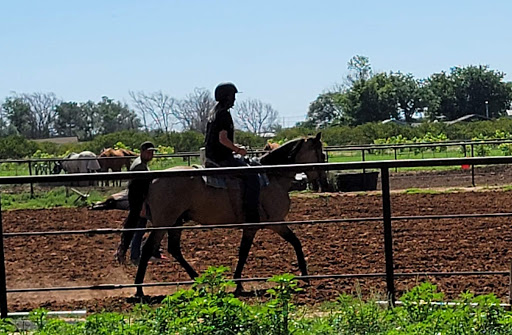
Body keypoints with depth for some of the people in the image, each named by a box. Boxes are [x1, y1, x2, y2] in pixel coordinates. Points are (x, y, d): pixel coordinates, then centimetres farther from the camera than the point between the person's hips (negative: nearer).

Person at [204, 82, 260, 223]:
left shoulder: (213, 112, 15)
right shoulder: (224, 114, -16)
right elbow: (223, 139, -23)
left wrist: (235, 148, 18)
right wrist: (237, 149, -11)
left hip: (211, 158, 11)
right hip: (222, 159, -11)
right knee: (252, 177, -13)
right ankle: (251, 215, -18)